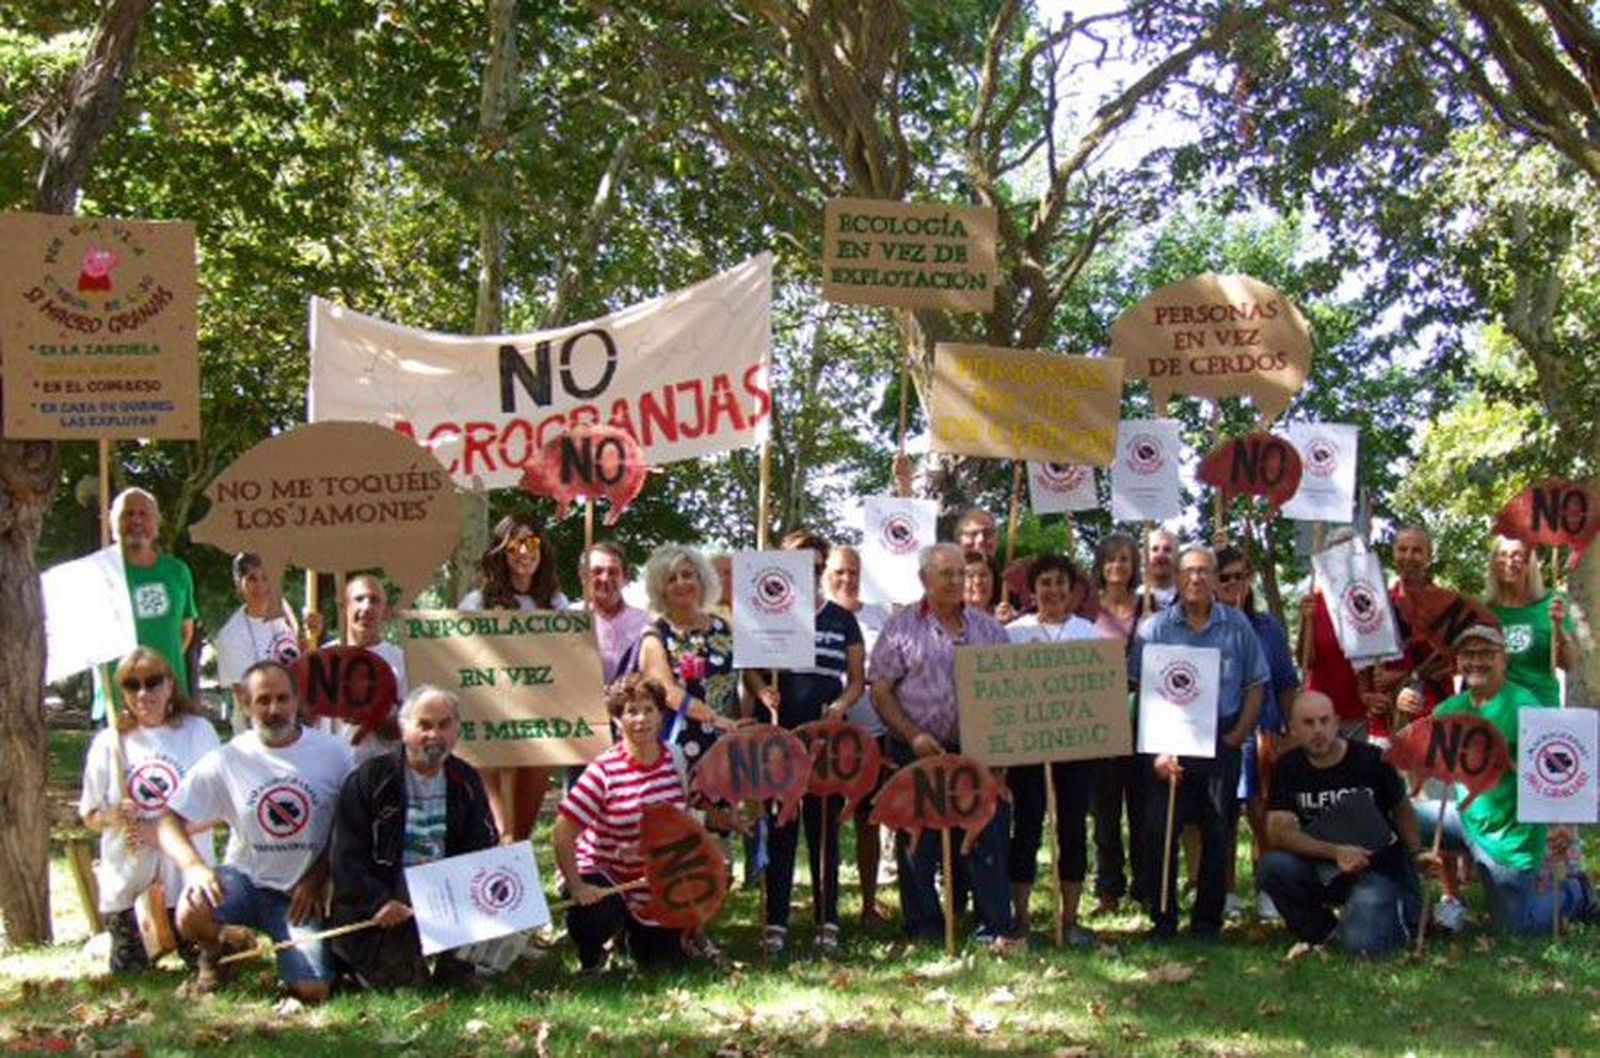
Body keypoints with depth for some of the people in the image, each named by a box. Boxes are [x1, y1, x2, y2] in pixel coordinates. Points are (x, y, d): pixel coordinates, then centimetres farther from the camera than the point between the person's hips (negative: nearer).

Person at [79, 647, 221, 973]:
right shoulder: (109, 742, 0)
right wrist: (113, 816, -17)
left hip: (186, 872, -1)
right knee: (129, 971, 7)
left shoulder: (197, 731, -3)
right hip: (127, 881, 1)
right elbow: (90, 816, 6)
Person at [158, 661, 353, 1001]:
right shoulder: (226, 762, -5)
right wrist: (193, 865, -27)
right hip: (245, 880, 0)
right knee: (191, 914, -33)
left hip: (300, 894, 0)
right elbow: (170, 822, -7)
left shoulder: (332, 754, -3)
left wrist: (316, 879, -7)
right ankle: (213, 951, 5)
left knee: (312, 993, -18)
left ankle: (288, 948, 19)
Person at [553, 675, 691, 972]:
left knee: (668, 963, 2)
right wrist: (577, 888, -25)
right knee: (598, 919, -35)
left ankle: (635, 931, 38)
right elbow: (562, 834, -20)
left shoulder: (674, 761, -6)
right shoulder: (605, 771, -19)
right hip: (602, 872, -4)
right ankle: (590, 955, 4)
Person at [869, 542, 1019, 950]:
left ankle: (995, 927, 3)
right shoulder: (902, 628, 1)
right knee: (920, 846, 4)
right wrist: (913, 735, -13)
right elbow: (880, 691, -2)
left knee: (987, 837, -1)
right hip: (920, 752, -2)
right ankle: (925, 930, 13)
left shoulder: (988, 629, 10)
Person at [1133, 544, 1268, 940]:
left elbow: (1255, 687, 8)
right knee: (1158, 832, -4)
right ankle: (1163, 919, 6)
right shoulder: (1155, 628, 2)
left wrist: (1237, 737, -3)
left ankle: (1208, 920, 15)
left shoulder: (1237, 627, 6)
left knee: (1218, 834, 5)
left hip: (1221, 742, 1)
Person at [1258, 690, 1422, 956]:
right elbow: (1278, 833, -14)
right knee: (1272, 866, -27)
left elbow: (1402, 810, 7)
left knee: (1361, 944, -28)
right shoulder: (1289, 767, -3)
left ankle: (1396, 915, 9)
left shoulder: (1371, 760, -9)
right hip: (1322, 870, 3)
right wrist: (1336, 852, -27)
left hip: (1377, 868, -3)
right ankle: (1325, 933, -1)